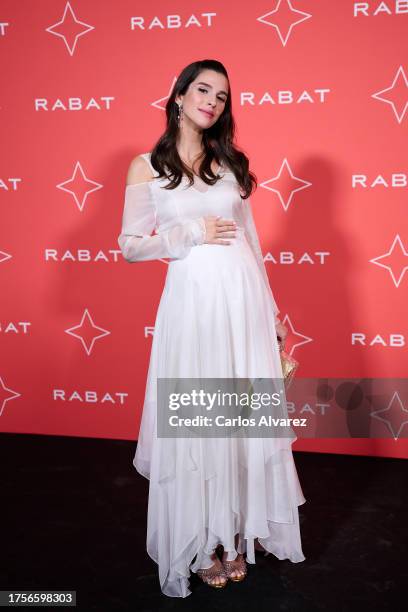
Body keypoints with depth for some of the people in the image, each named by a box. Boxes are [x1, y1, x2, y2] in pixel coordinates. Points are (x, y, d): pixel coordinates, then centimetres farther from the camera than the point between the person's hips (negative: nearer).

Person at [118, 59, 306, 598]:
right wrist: (190, 234, -12)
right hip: (192, 301, -3)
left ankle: (239, 532, 26)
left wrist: (271, 308, 12)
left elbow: (250, 239, 13)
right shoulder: (147, 166, 2)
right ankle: (203, 542, 23)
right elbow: (130, 246, 0)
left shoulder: (230, 161, 11)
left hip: (245, 297, 3)